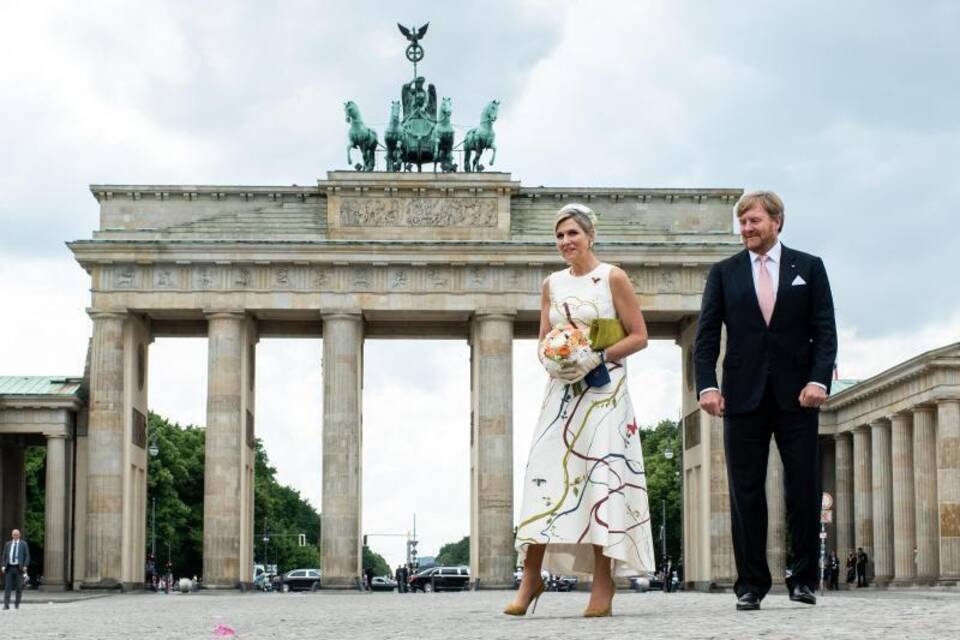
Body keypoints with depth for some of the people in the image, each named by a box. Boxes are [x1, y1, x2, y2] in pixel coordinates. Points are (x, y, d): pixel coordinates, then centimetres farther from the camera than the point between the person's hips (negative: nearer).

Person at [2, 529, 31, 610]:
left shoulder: (24, 544, 5)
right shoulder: (8, 544, 13)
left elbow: (27, 556, 1)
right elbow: (4, 556, 13)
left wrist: (25, 566, -11)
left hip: (19, 568, -2)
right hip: (9, 567, 2)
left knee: (19, 587, 1)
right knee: (7, 586, -6)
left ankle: (17, 604, 10)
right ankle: (6, 604, -9)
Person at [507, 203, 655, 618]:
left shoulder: (613, 278, -1)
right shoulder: (552, 284, 12)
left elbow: (639, 336, -3)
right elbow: (542, 342, 15)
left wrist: (597, 358, -15)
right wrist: (550, 361, -7)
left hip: (605, 392, -4)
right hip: (562, 391, 4)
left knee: (602, 478, -8)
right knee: (545, 475, -4)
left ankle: (603, 587, -6)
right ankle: (531, 577, 0)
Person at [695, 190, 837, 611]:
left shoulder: (809, 268, 8)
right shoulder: (724, 273, 10)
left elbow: (825, 331, 2)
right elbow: (706, 336, 5)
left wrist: (819, 379, -12)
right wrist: (707, 385, -9)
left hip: (797, 395, -1)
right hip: (744, 395, 1)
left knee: (804, 489, 0)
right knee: (746, 493, 1)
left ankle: (804, 579, 10)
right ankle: (751, 584, 5)